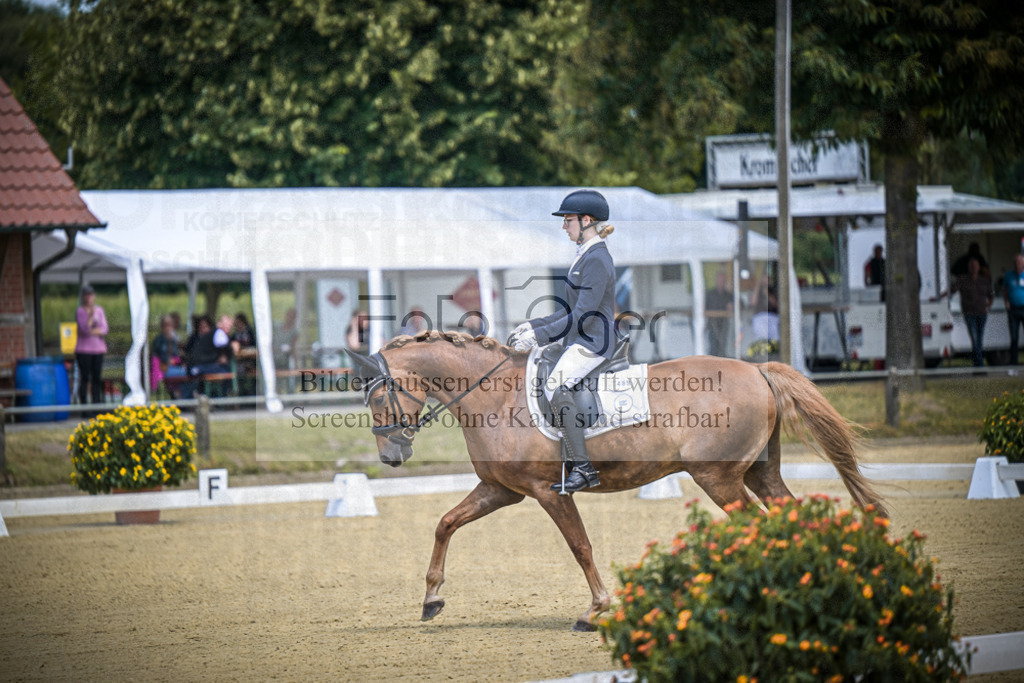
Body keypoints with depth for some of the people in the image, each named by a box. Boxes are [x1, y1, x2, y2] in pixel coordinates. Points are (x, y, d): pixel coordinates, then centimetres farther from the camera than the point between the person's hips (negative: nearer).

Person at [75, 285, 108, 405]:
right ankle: (83, 404, -4)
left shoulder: (99, 310, 9)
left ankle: (97, 403, 6)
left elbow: (105, 329, 2)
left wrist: (93, 331, -13)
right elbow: (85, 329, -15)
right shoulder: (80, 311, -3)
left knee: (97, 378, 3)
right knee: (84, 378, -6)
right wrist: (91, 315, -23)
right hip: (84, 349, -4)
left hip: (98, 349, 4)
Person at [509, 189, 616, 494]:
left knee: (556, 385, -30)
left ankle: (582, 467, -30)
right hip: (579, 342, 11)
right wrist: (533, 326, 16)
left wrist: (539, 336, -21)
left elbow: (583, 316, -21)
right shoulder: (585, 256, 17)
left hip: (593, 343, -11)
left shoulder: (597, 260, -15)